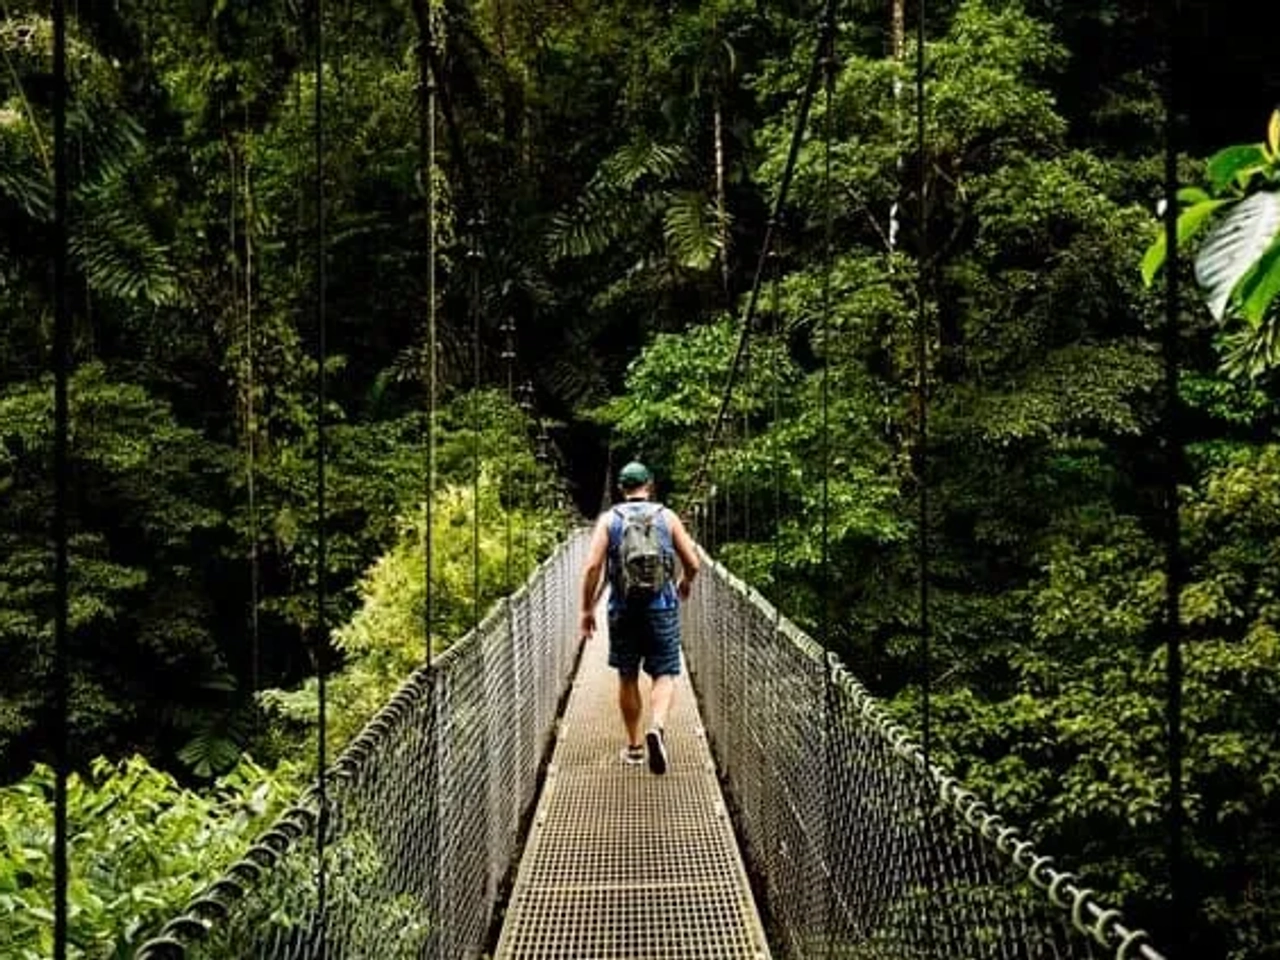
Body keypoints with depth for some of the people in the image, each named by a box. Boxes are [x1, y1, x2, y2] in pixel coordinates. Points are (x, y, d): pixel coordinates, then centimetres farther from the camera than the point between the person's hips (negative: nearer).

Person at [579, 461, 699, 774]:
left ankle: (634, 746, 22)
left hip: (623, 610, 1)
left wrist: (587, 609, 2)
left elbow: (592, 567, -7)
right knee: (664, 675, 5)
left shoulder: (609, 519, 2)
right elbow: (692, 564, 3)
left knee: (627, 678, 14)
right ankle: (657, 728, -22)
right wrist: (684, 584, 25)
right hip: (661, 607, -1)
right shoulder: (667, 517, 2)